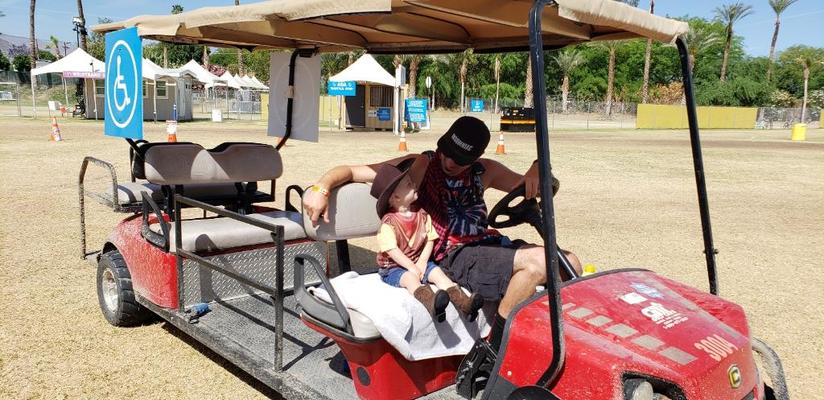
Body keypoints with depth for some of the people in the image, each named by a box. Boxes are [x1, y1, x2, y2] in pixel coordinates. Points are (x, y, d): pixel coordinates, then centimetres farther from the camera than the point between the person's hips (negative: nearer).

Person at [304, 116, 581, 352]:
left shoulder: (485, 171, 15)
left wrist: (536, 170, -6)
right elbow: (351, 172, -3)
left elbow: (529, 188, 18)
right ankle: (493, 352, -17)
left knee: (569, 264, -6)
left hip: (488, 243, 7)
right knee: (536, 263, -28)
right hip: (454, 254, -7)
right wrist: (320, 188, -22)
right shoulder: (419, 166, -2)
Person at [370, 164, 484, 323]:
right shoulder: (389, 222, -15)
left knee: (437, 272, -19)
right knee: (410, 278, -33)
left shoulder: (422, 215, 3)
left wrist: (422, 262, -11)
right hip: (393, 267, -6)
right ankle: (431, 303, -62)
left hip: (418, 262, 6)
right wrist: (411, 267, -22)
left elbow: (430, 240, 2)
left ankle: (463, 302, -33)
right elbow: (392, 250, -20)